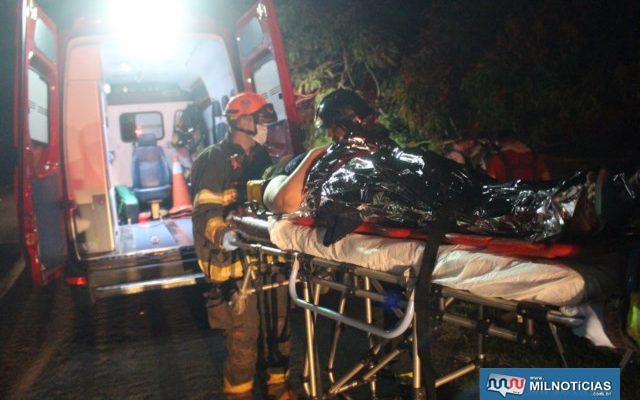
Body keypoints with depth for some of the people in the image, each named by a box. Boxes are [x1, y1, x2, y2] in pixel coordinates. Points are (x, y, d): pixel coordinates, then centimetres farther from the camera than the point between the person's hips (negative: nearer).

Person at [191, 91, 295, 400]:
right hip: (234, 259, -7)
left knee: (279, 325, 15)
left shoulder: (261, 157, 17)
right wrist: (222, 234, -33)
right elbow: (205, 212, -16)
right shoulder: (215, 160, -7)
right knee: (243, 334, -3)